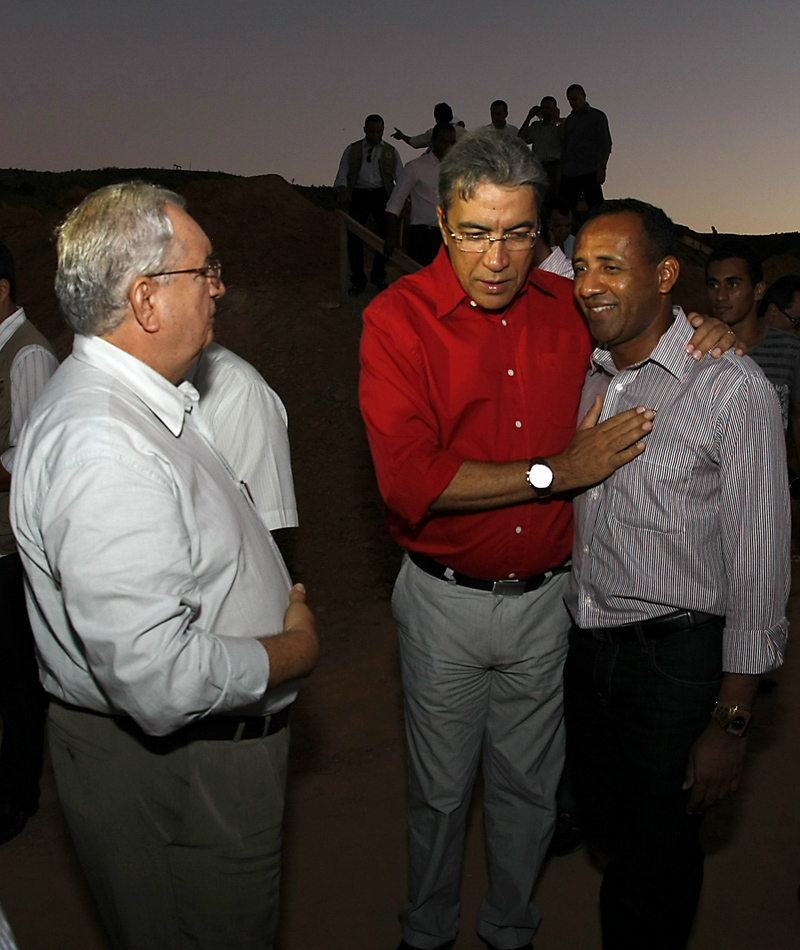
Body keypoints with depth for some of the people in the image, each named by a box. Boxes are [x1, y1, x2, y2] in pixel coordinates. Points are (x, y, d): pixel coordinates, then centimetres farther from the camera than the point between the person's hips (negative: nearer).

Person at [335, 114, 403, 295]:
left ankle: (378, 276, 17)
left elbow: (401, 178, 8)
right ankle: (358, 280, 6)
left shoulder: (390, 151, 13)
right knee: (354, 237, -6)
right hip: (358, 194, -1)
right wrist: (342, 192, -17)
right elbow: (342, 174, 5)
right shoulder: (352, 150, 12)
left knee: (386, 234, -3)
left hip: (381, 194, 1)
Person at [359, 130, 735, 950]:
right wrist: (558, 471, -20)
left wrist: (701, 329, -4)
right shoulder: (398, 318, -13)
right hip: (446, 600, -3)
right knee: (440, 788, 17)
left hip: (546, 598, 3)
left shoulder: (568, 308, -1)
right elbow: (409, 480, -24)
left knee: (529, 786, 20)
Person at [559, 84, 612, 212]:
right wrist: (561, 171, 11)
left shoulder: (598, 116, 3)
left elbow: (606, 146, -3)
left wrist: (602, 168, -13)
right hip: (569, 173, 5)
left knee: (597, 208, -8)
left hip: (590, 172, -5)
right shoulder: (569, 119, 19)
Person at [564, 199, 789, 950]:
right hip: (586, 645, 6)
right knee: (605, 824, 23)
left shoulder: (733, 389, -15)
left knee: (653, 868, 9)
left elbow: (758, 568, -14)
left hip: (676, 659, -5)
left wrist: (730, 723, -13)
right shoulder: (583, 377, 3)